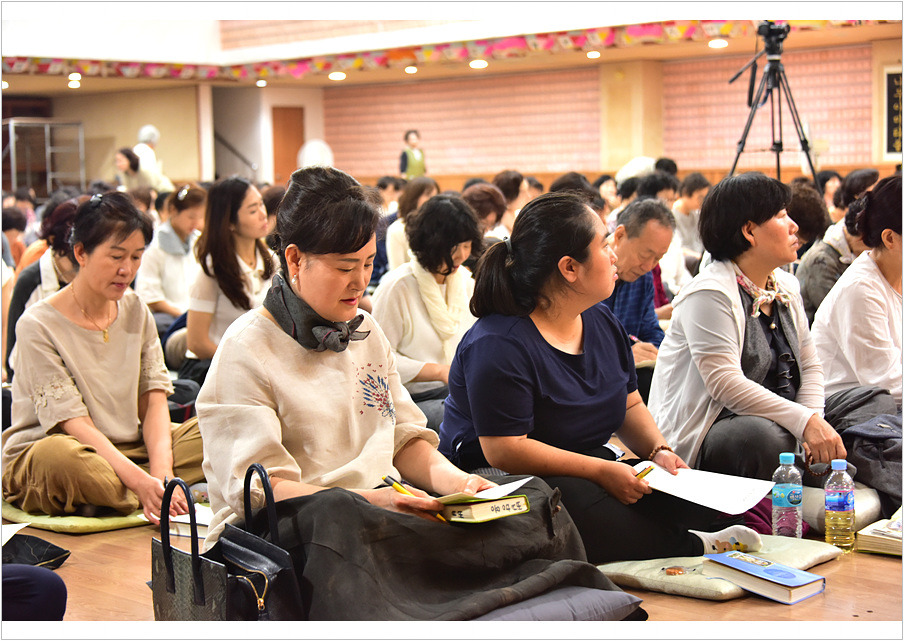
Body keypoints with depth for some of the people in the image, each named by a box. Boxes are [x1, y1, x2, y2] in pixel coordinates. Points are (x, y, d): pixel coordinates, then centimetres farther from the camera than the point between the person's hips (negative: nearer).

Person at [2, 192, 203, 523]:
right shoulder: (39, 325, -12)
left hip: (127, 450, 6)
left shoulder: (135, 311, 7)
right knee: (58, 455, -41)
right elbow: (73, 422, -19)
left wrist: (161, 471, -20)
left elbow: (153, 399, 0)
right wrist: (141, 480, -32)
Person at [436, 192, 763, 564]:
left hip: (589, 474, 7)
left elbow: (629, 405, 18)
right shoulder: (498, 345, -20)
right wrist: (601, 470, -24)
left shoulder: (602, 322, 8)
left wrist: (657, 450, -3)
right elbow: (504, 450, -24)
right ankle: (693, 548, -20)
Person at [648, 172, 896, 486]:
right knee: (763, 437, -40)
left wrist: (815, 422, -9)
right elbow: (725, 384, -25)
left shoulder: (786, 286, 11)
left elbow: (810, 365, 11)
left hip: (778, 417, 9)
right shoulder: (709, 295, -16)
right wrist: (806, 422, -29)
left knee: (880, 401, 4)